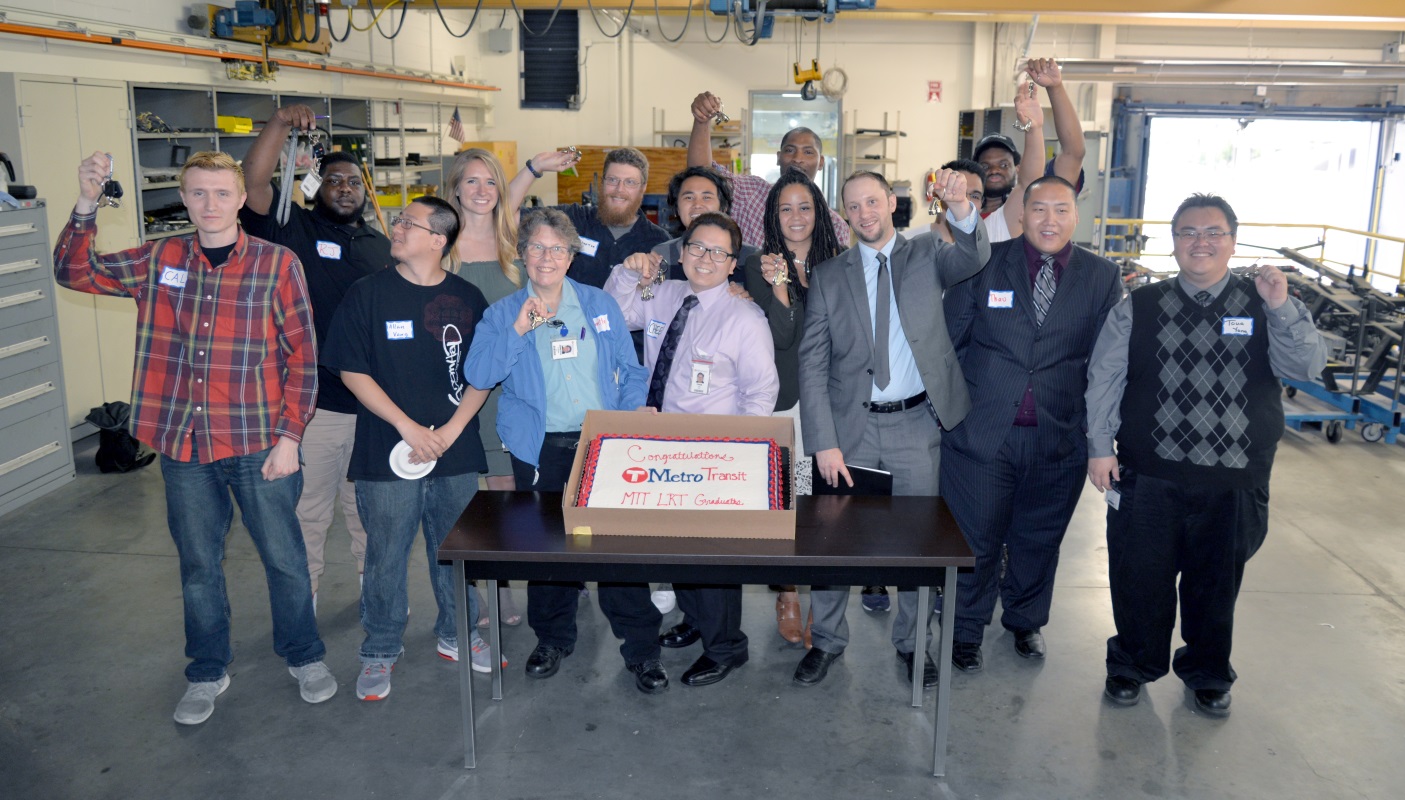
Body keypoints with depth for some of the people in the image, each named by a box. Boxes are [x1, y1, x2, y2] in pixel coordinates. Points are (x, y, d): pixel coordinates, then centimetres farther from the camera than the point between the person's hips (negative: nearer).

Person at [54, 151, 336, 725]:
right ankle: (207, 672, 35)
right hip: (182, 444, 3)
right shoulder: (159, 261, 4)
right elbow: (75, 272, 4)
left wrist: (289, 435, -10)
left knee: (284, 557, 10)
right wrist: (86, 206, -12)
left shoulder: (277, 264, -6)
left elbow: (302, 356, -6)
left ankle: (304, 656, 32)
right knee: (198, 565, 16)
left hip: (259, 445, -3)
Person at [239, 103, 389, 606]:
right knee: (307, 508, 6)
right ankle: (302, 595, 23)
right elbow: (254, 180, -17)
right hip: (309, 401, -4)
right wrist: (282, 123, -25)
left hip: (373, 402, 4)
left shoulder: (381, 246, 13)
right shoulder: (293, 228, 0)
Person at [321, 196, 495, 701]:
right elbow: (352, 372, -4)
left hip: (457, 453, 2)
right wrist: (408, 427, -11)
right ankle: (380, 651, 23)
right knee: (385, 556, 6)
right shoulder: (368, 294, -1)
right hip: (388, 454, -2)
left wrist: (451, 430, -8)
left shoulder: (467, 298, 4)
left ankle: (457, 634, 33)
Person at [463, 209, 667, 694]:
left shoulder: (601, 305, 6)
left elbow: (631, 372, 8)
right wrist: (518, 330, -19)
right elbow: (477, 375, -10)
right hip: (540, 450, 0)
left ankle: (641, 649, 11)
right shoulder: (504, 314, 3)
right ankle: (553, 639, 33)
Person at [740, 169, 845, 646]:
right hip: (782, 398, -2)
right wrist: (778, 286, -21)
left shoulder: (836, 264, 9)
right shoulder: (759, 265, 1)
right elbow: (783, 335, -10)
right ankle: (788, 598, 13)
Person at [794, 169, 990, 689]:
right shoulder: (828, 276, 3)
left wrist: (961, 208, -40)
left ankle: (911, 642, 28)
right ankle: (826, 640, 25)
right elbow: (812, 365, -2)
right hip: (851, 425, 0)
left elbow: (972, 260, -19)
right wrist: (824, 441, -10)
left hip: (916, 423, 0)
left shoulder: (926, 256, 4)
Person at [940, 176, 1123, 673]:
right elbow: (951, 342, 2)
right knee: (975, 537, 6)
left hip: (1059, 438, 2)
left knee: (1040, 538, 17)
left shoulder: (1103, 277, 3)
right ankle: (967, 629, 27)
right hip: (982, 431, -2)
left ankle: (1026, 621, 41)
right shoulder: (984, 264, -1)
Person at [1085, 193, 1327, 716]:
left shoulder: (1268, 306, 2)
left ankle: (1208, 674, 39)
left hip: (1234, 483, 1)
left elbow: (1307, 368, -9)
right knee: (1140, 580, 11)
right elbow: (1104, 379, 1)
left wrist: (1281, 308, -22)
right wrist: (1100, 447, -3)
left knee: (1216, 584, 16)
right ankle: (1132, 664, 35)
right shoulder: (1139, 309, 1)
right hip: (1148, 477, 0)